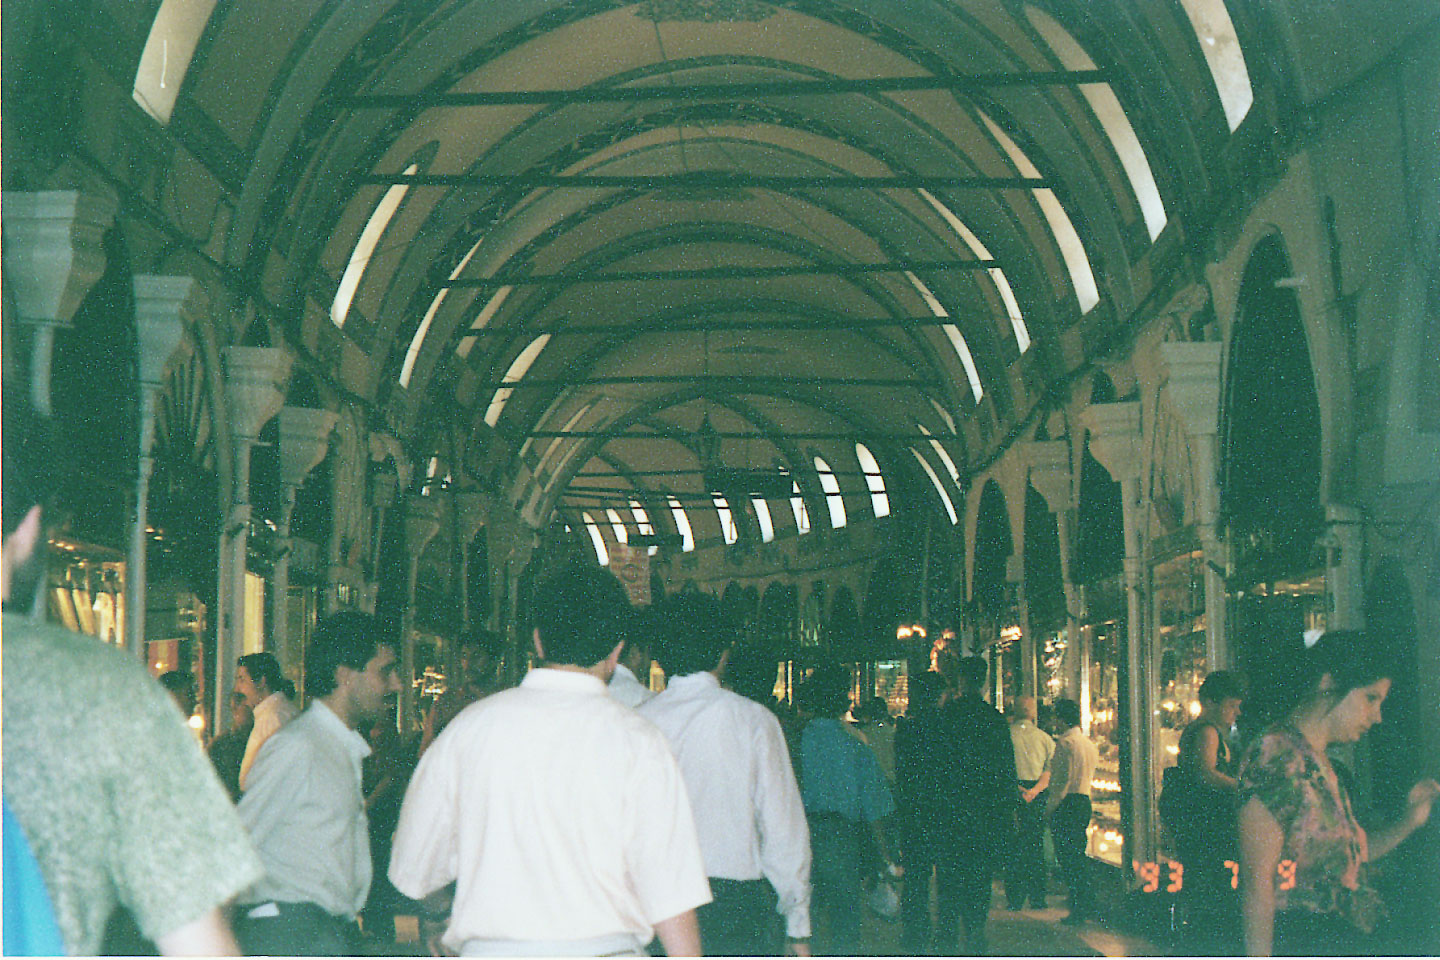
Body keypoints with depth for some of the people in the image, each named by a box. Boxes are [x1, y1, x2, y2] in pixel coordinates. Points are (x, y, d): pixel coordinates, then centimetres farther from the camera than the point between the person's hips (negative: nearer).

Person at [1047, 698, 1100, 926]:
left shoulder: (1066, 742, -13)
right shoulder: (1089, 743, 14)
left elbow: (1062, 779, -16)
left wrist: (1050, 807, -10)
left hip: (1066, 804, -9)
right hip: (1085, 802, 9)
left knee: (1068, 856, -5)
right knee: (1079, 854, 15)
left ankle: (1078, 909, -6)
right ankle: (1088, 906, 18)